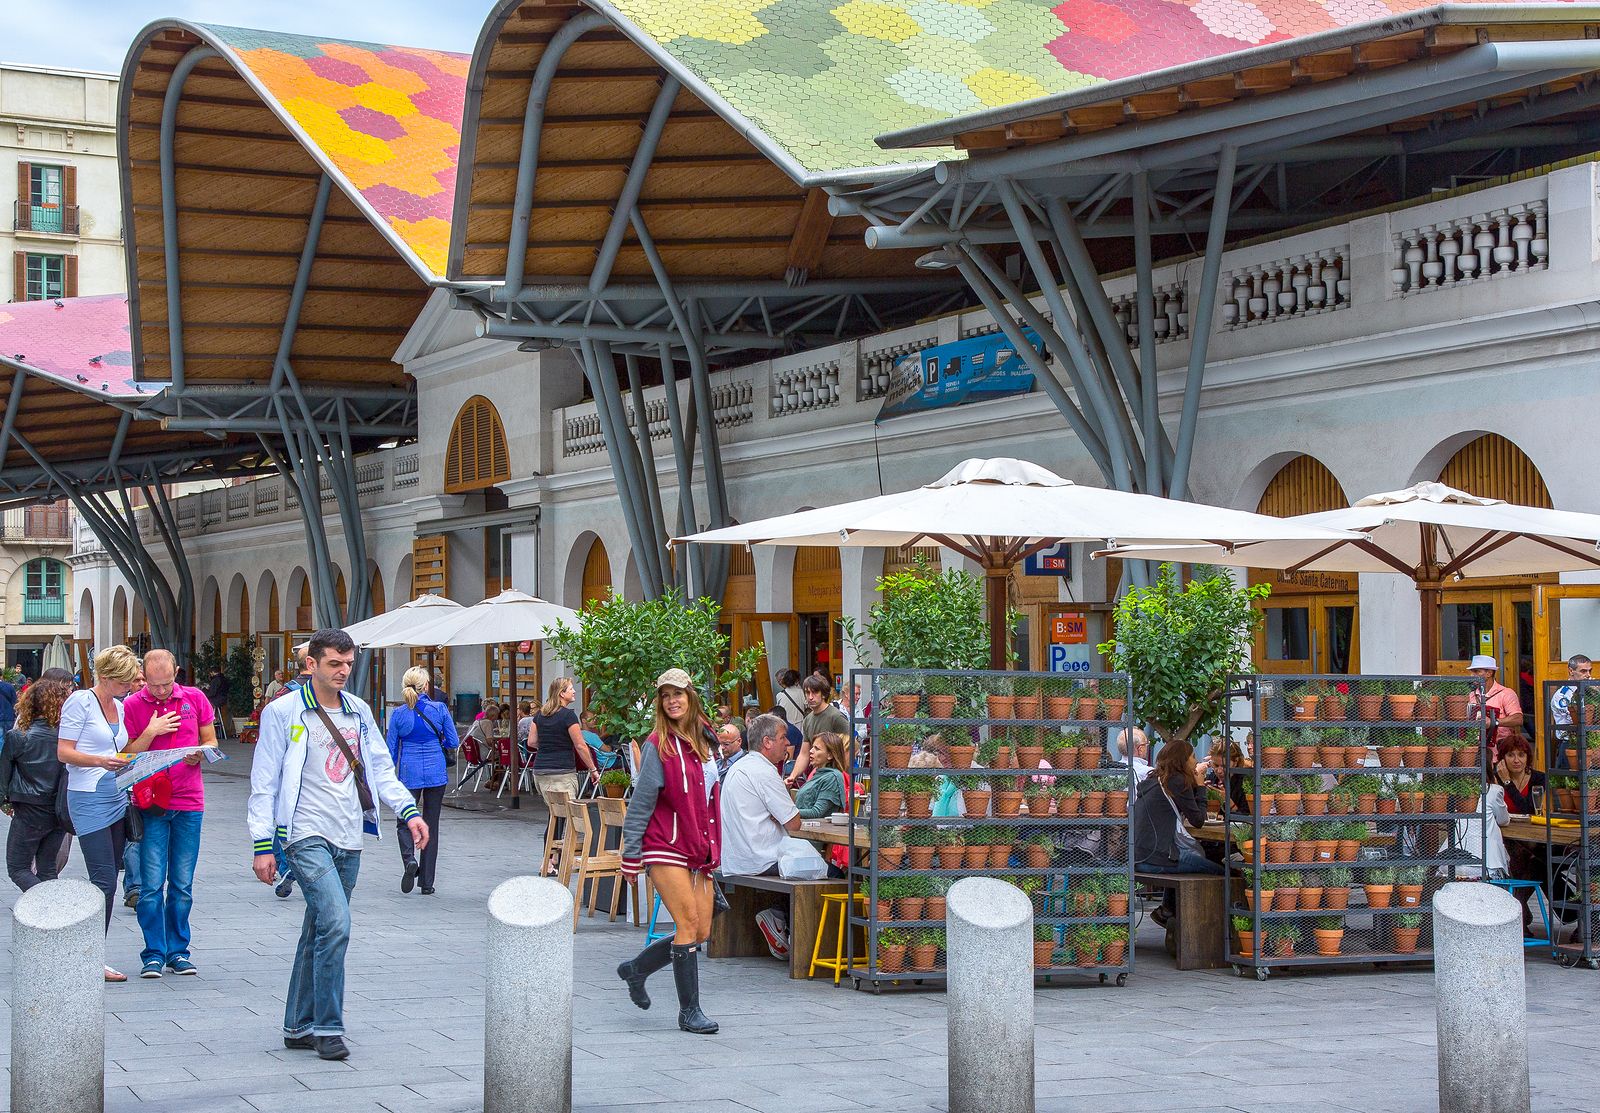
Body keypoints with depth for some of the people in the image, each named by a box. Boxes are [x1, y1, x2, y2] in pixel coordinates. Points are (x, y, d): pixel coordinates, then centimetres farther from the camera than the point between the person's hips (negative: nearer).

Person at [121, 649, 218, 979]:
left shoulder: (195, 698, 4)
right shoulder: (132, 705, -1)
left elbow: (211, 741, 13)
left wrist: (199, 755, -9)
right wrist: (151, 733, -15)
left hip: (189, 803, 2)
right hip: (150, 803, -2)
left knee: (183, 885, 6)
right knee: (152, 883, -5)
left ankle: (178, 951, 14)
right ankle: (154, 954, 3)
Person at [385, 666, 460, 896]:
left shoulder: (398, 714, -5)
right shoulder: (439, 709, -6)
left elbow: (391, 750, 0)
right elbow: (453, 742, -1)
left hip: (409, 773, -1)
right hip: (436, 773, 1)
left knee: (404, 822, 13)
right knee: (431, 825, 10)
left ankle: (409, 860, -18)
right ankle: (427, 883, 11)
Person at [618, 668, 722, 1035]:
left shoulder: (704, 740, 12)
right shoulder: (658, 746, -7)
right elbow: (641, 802, -8)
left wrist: (712, 848, 20)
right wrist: (631, 854, -10)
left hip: (699, 849, 7)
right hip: (665, 847, -7)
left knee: (702, 931, 5)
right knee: (688, 923, -11)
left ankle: (636, 969, 26)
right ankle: (689, 1011, -1)